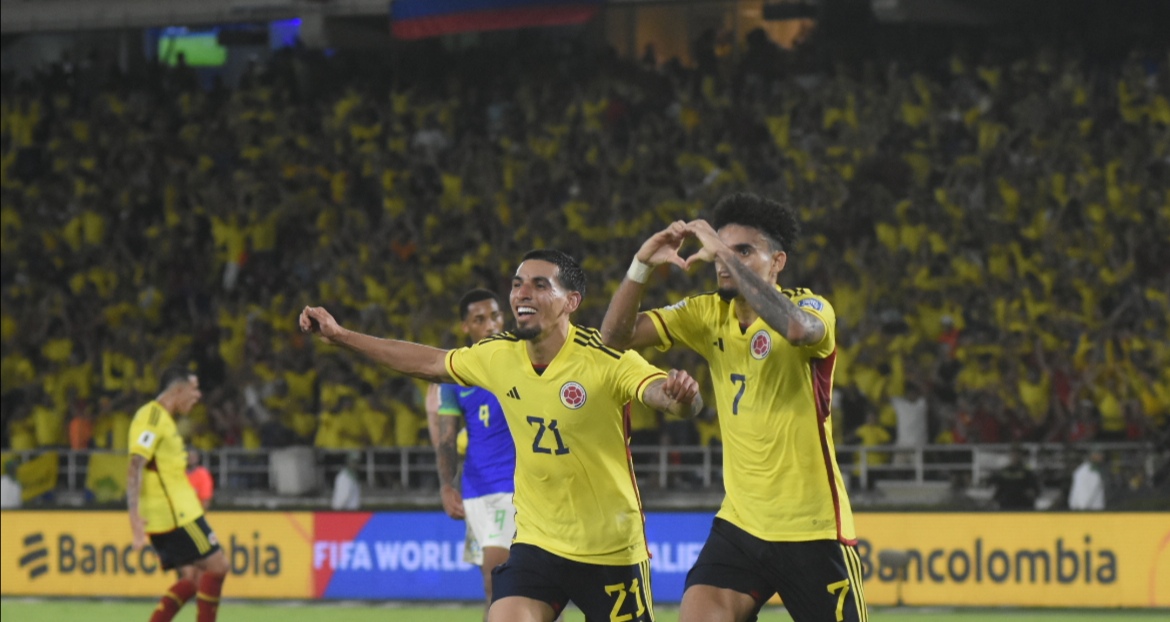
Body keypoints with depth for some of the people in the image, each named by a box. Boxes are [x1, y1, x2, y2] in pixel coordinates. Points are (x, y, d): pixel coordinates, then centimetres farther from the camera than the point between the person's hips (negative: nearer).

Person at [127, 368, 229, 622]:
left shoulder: (162, 418, 18)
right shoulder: (152, 417, -13)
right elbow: (136, 467, -22)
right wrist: (135, 514, -30)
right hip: (175, 515, -10)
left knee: (193, 577, 9)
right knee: (217, 565, -5)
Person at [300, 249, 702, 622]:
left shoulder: (605, 358, -18)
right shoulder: (497, 356, -2)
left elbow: (662, 392, -34)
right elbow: (428, 363, 14)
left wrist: (680, 395, -59)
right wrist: (339, 336, 15)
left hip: (612, 553, -4)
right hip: (536, 542, 4)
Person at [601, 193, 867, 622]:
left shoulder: (810, 307, -12)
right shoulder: (708, 314, 4)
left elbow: (796, 328, -37)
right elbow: (616, 336, -3)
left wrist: (726, 254, -34)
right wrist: (642, 265, -18)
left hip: (813, 530, -4)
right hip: (738, 524, 4)